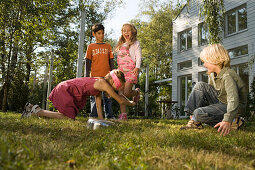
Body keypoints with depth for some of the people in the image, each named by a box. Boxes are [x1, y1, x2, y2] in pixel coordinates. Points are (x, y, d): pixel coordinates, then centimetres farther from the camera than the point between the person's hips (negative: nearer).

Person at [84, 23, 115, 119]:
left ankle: (109, 116, 4)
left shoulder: (108, 46, 15)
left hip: (106, 76, 1)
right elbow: (88, 62, 9)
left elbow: (111, 62, 14)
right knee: (94, 97, 1)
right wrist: (86, 76, 1)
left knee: (107, 97, 1)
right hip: (94, 76, -1)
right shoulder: (91, 47, 11)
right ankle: (94, 116, 5)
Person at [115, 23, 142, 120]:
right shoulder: (120, 45, 24)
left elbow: (138, 56, -4)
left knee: (126, 92, -18)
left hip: (131, 71, -5)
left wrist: (137, 67, -19)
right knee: (120, 93, -4)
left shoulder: (135, 43, 6)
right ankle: (123, 114, -1)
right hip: (121, 71, 6)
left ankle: (136, 92, 15)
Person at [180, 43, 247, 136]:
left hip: (229, 106, -8)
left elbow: (233, 100, -37)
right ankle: (194, 121, -10)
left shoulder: (228, 75, -26)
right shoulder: (212, 74, 1)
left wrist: (227, 121, -49)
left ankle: (232, 121, -8)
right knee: (200, 86, -8)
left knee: (199, 113, -25)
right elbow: (209, 92, 12)